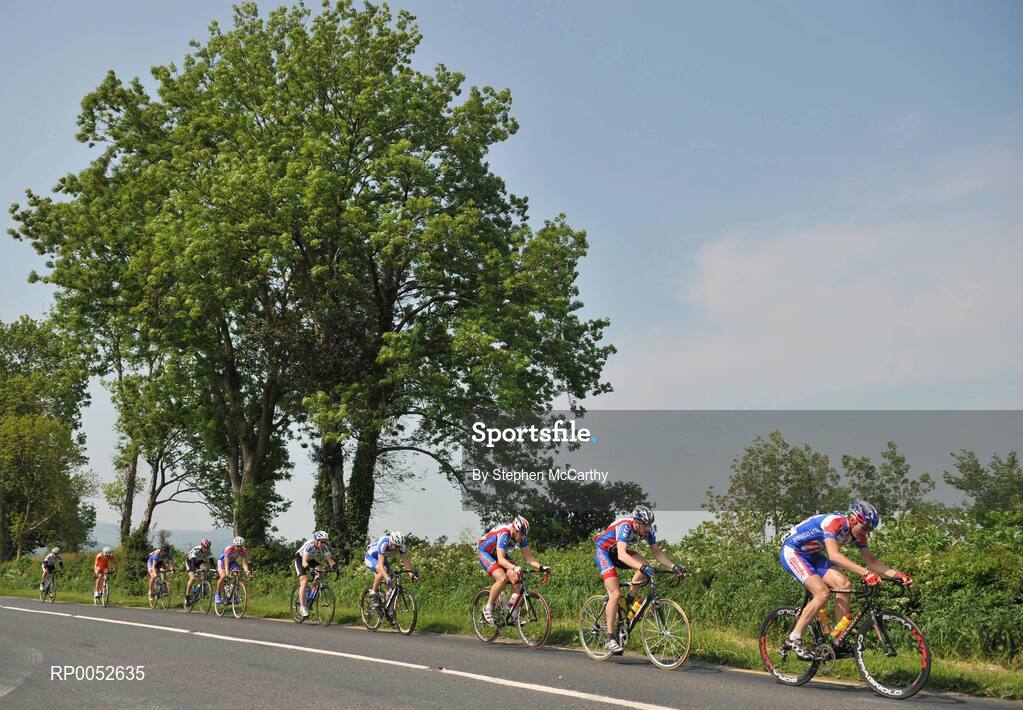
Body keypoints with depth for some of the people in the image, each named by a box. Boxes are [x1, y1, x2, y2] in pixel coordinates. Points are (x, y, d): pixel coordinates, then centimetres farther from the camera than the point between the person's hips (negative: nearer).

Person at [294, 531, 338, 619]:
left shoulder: (324, 547, -21)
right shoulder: (309, 546, -36)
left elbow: (329, 559, -23)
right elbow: (304, 562, -41)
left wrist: (335, 566, -42)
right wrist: (310, 568, -59)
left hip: (312, 560, 5)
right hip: (300, 559, -5)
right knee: (304, 582, -20)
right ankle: (302, 607, -17)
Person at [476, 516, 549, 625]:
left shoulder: (522, 537, -15)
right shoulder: (504, 534, -36)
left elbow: (528, 556, -14)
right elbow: (501, 559, -42)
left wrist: (540, 567, -31)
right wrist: (515, 568, -58)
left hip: (498, 554, 7)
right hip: (484, 552, -7)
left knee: (516, 577, -14)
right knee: (502, 578, -28)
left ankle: (513, 614, -5)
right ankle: (488, 609, -12)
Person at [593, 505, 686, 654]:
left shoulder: (648, 530, -14)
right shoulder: (625, 526, -34)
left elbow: (657, 552, -10)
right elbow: (621, 555, -46)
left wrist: (673, 566, -26)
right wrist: (643, 568, -58)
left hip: (618, 551, 6)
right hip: (604, 551, -6)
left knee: (645, 566, -23)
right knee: (615, 594, -19)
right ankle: (610, 640, -13)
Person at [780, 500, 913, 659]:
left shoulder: (857, 533, -5)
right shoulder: (833, 522, -30)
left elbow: (871, 560, 1)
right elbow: (834, 555, -42)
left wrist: (897, 575, -13)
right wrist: (865, 573, -50)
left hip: (811, 555, 8)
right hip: (792, 552, -8)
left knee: (843, 584, -11)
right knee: (823, 593, -22)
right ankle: (795, 638, -12)